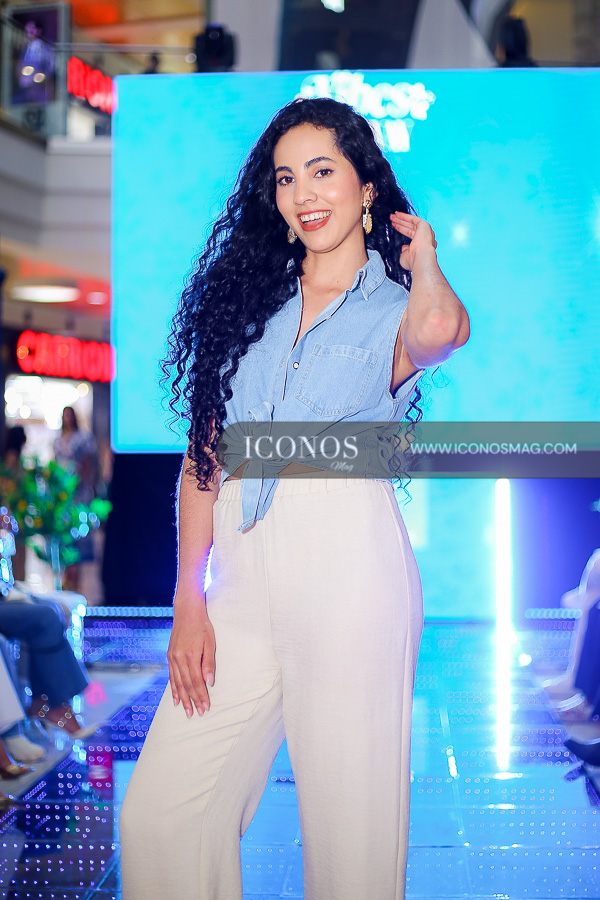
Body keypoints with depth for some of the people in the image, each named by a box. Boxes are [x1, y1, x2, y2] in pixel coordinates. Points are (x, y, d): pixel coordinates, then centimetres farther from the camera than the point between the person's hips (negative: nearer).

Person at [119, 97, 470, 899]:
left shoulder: (394, 307, 4)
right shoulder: (248, 297, 13)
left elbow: (437, 333, -24)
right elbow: (204, 453, 9)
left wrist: (421, 256, -3)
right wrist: (189, 600, 1)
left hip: (352, 570, -3)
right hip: (244, 577, 4)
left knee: (350, 826, 2)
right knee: (156, 818, -1)